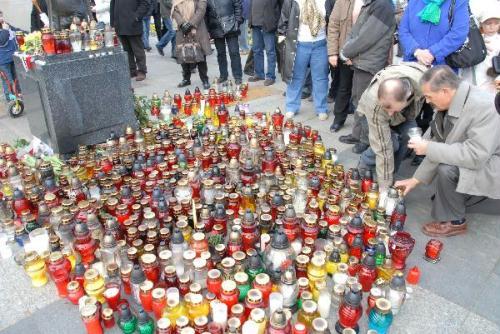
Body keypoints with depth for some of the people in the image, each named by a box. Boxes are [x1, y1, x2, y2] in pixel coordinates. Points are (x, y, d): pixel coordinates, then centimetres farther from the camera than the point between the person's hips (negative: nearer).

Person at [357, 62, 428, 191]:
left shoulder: (422, 75, -40)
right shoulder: (374, 104, -45)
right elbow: (383, 148, -38)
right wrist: (384, 185, -32)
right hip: (373, 113, -4)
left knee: (409, 136, -19)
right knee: (391, 143, -25)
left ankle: (391, 173, 2)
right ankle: (364, 168, 2)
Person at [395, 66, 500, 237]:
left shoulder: (483, 106, -31)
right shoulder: (448, 104, -6)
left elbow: (476, 156, -36)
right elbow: (439, 143, 2)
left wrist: (429, 148, -29)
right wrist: (416, 179, 2)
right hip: (477, 160, 9)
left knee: (446, 169, -29)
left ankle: (454, 221, -6)